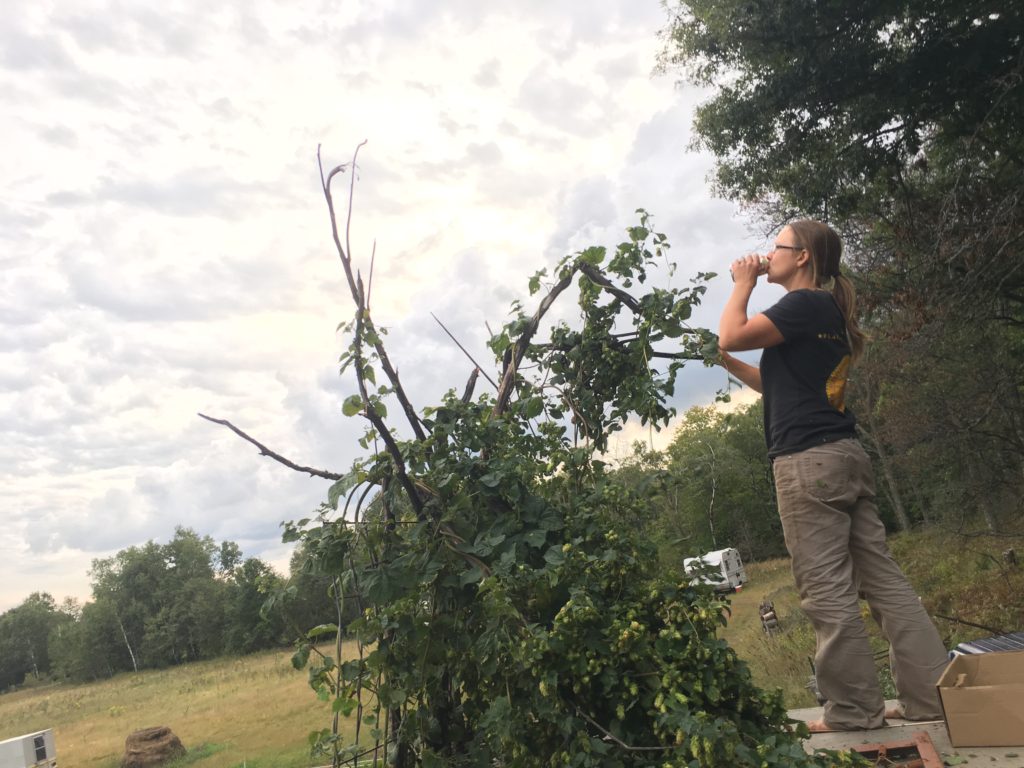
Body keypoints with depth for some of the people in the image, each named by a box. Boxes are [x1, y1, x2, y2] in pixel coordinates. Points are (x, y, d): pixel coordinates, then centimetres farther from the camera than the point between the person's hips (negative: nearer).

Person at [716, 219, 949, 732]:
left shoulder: (805, 303, -8)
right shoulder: (828, 311, 22)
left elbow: (731, 336, -13)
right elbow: (776, 383, 28)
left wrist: (742, 283, 1)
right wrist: (724, 362, 22)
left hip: (809, 461, -10)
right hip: (844, 457, 10)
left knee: (827, 591, -3)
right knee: (881, 579, 10)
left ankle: (855, 708, 4)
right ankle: (931, 693, 15)